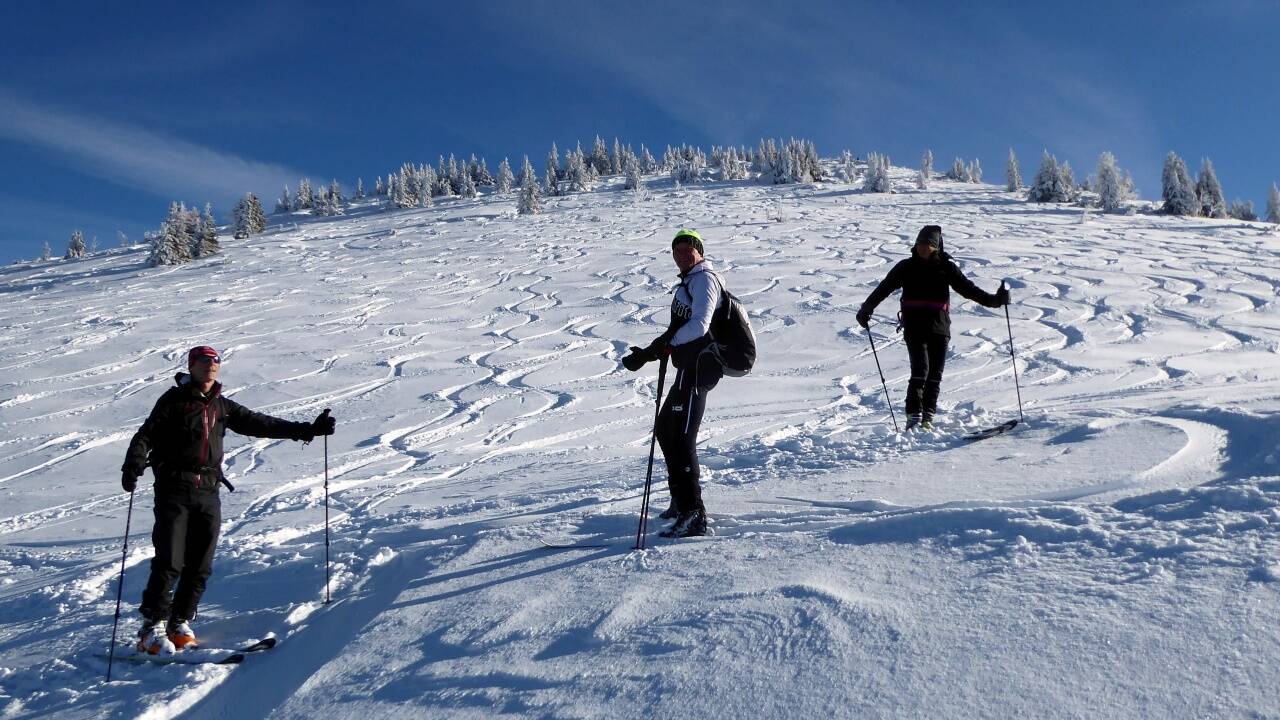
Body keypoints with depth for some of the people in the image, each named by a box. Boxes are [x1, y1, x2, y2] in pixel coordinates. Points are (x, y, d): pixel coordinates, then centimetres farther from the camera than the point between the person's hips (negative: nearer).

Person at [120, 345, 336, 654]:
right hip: (174, 490, -5)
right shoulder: (174, 400, 1)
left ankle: (181, 624, 15)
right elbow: (146, 435, -7)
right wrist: (133, 466, -26)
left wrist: (308, 430, 12)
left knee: (200, 565, 3)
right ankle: (153, 628, 0)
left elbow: (260, 424, 16)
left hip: (208, 492, 5)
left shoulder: (223, 407, 16)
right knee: (169, 562, -10)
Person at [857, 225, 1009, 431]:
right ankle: (914, 416, -14)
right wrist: (867, 309, -4)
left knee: (935, 374, 3)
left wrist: (992, 300, -8)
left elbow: (967, 287, 4)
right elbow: (884, 288, 5)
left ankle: (927, 416, 12)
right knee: (920, 369, -16)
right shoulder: (906, 267, 6)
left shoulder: (946, 267, 7)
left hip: (939, 327, 2)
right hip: (914, 327, -2)